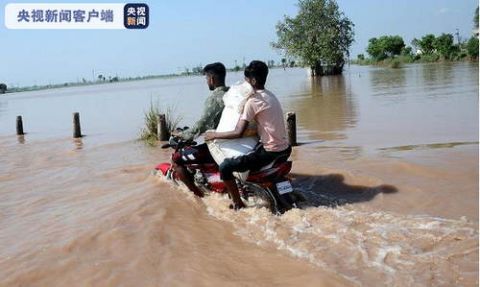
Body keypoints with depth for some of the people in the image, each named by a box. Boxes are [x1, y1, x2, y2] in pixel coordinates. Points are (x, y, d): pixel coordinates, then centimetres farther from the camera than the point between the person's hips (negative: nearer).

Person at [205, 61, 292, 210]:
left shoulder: (253, 101, -15)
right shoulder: (270, 95, 12)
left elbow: (238, 132, -19)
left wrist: (215, 135, -6)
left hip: (269, 151, -9)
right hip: (285, 148, 9)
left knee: (225, 167, -9)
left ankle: (238, 205, 2)